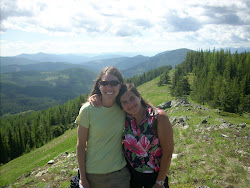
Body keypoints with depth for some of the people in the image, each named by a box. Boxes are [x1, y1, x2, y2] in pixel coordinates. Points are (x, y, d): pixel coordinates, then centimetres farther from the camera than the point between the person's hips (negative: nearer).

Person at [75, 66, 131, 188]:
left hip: (119, 172, 2)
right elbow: (80, 146, -9)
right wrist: (83, 178, -6)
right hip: (93, 173, -2)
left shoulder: (124, 108, -7)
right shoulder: (88, 110, -15)